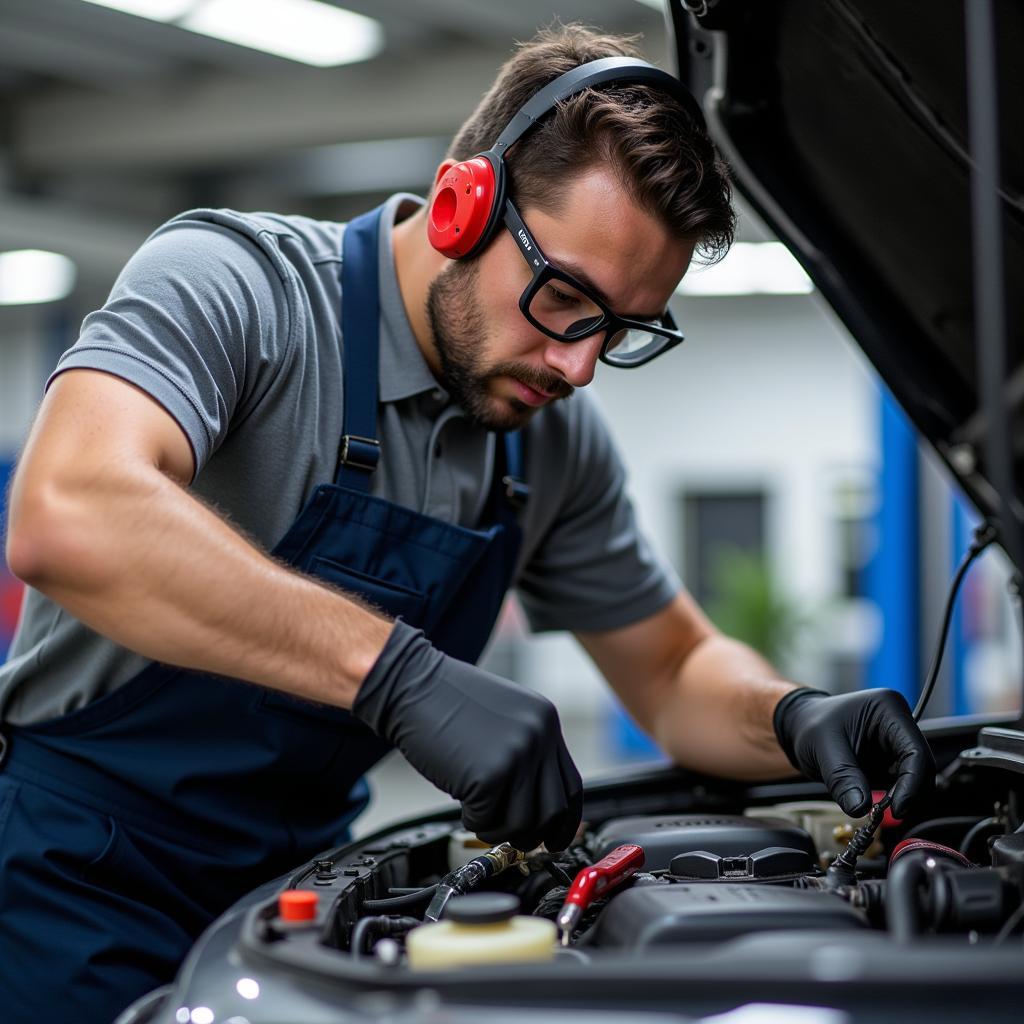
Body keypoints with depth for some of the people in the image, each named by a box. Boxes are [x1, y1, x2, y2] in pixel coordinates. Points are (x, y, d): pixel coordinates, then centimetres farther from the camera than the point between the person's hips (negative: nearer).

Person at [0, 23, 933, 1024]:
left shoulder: (556, 439, 0)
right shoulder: (228, 283, -21)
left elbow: (677, 673, 11)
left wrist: (796, 717, -13)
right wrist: (399, 674, -47)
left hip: (298, 872, 6)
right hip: (81, 877, -5)